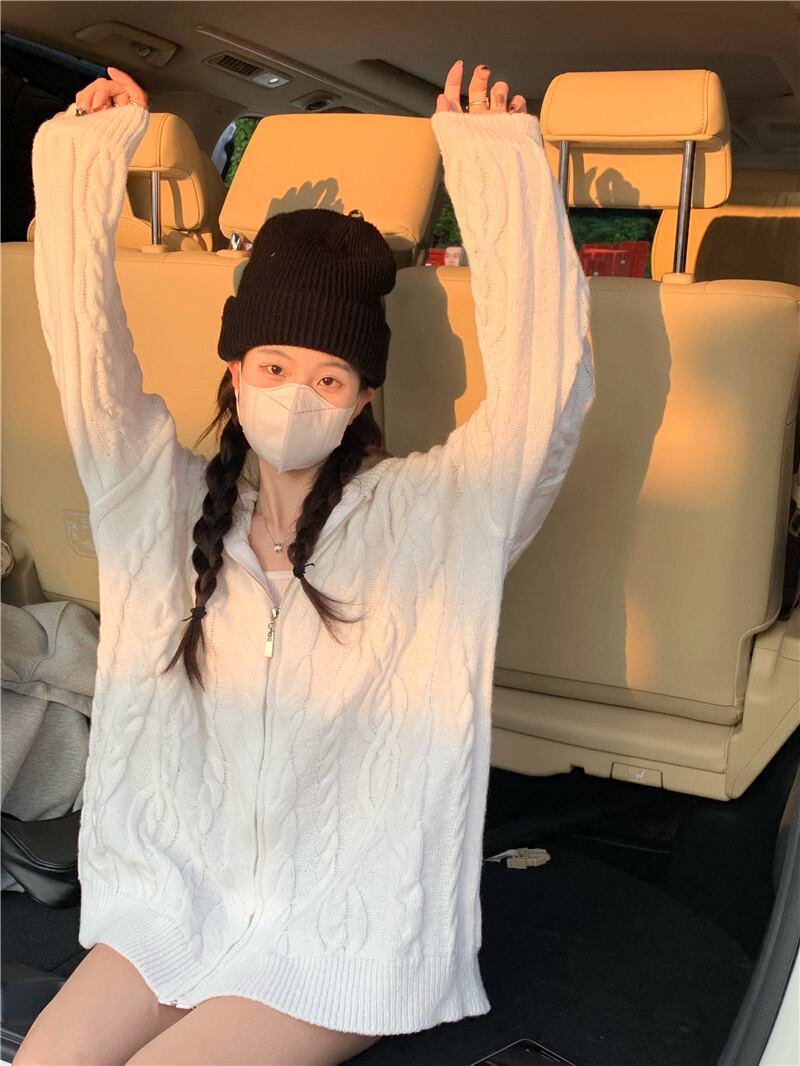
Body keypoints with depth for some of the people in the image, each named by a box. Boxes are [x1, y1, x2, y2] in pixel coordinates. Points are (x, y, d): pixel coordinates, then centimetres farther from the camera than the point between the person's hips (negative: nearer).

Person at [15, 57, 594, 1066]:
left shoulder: (428, 514, -6)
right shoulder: (170, 503, 3)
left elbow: (544, 384, -18)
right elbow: (85, 356, 0)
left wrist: (500, 163, -19)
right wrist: (84, 153, -3)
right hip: (178, 896, 4)